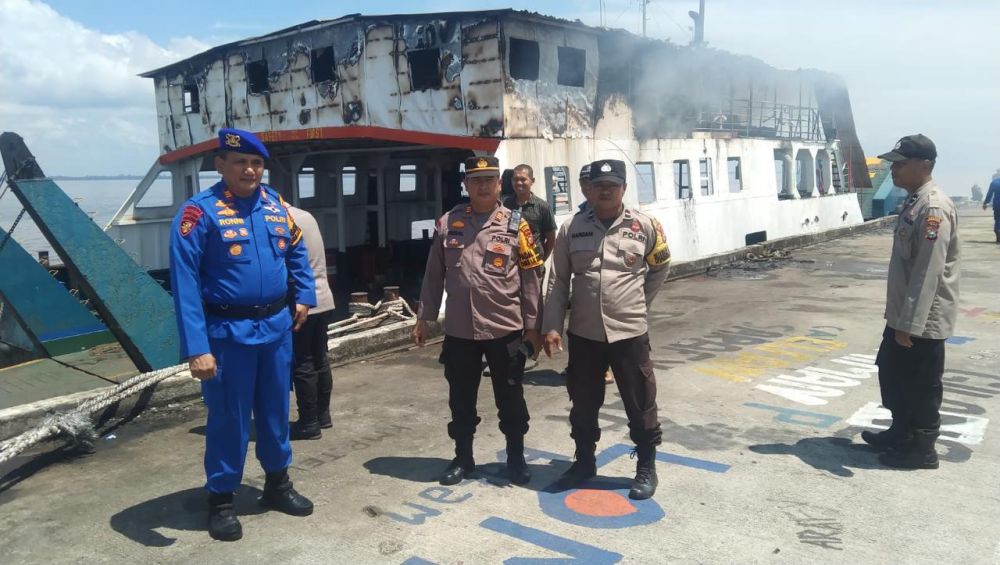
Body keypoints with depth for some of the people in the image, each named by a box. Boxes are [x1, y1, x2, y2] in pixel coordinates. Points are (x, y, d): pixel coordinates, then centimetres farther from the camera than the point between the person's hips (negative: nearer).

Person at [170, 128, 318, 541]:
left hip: (276, 327, 5)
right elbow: (184, 283, -18)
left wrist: (305, 295, 11)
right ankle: (221, 500, 25)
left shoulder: (275, 204, 4)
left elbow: (296, 251, 21)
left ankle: (277, 486, 36)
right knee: (228, 418, 7)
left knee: (276, 410, 17)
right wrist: (196, 348, -22)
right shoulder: (200, 211, -14)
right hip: (228, 332, -5)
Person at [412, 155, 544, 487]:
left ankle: (516, 458, 29)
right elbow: (434, 275, 7)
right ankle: (462, 458, 30)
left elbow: (531, 279, 0)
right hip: (459, 331, 2)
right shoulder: (447, 223, 3)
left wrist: (533, 326, -1)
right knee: (461, 399, 13)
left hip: (506, 329, -2)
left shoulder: (516, 224, -2)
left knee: (510, 399, 11)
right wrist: (424, 318, 6)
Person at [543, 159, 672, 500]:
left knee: (640, 405, 8)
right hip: (583, 333, 2)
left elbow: (660, 268, 13)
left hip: (630, 332, -1)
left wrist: (637, 302, 9)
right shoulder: (571, 229, 0)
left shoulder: (645, 226, -3)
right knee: (583, 404, 15)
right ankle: (584, 461, 33)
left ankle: (646, 468, 25)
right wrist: (552, 326, -4)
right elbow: (559, 282, 1)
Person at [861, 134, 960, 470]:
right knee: (891, 371, 20)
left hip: (923, 320, -10)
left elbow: (928, 272, -25)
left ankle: (923, 449, 19)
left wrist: (910, 324, -24)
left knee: (921, 385, 3)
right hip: (903, 314, 10)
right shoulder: (913, 202, 10)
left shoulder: (934, 208, -21)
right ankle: (901, 433, 36)